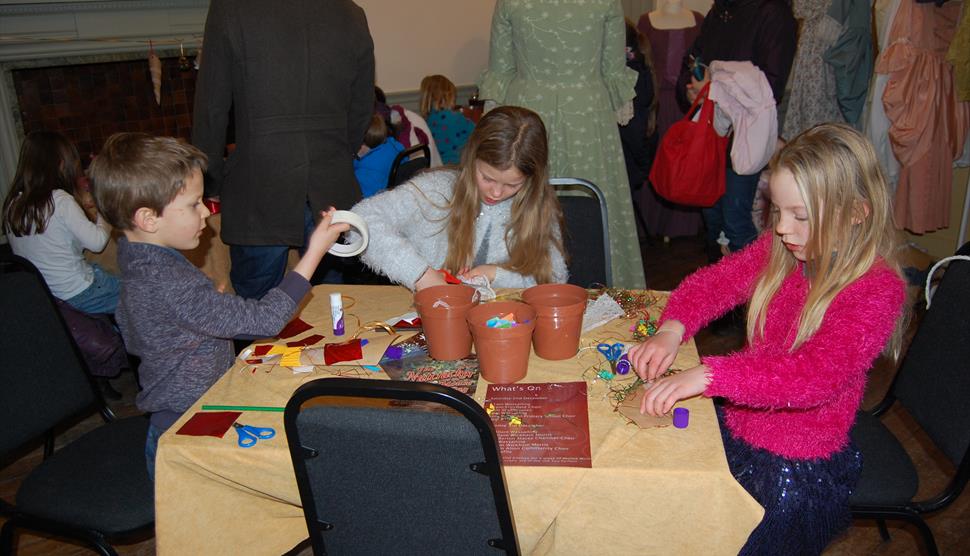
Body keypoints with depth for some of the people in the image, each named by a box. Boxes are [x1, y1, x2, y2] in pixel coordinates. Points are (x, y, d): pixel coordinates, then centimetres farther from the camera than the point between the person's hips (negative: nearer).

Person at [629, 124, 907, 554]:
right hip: (733, 426, 6)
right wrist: (672, 329, -18)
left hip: (798, 467, -5)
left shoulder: (875, 290, -21)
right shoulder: (779, 250, -3)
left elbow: (818, 375, -35)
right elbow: (712, 282, 3)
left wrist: (707, 375, -43)